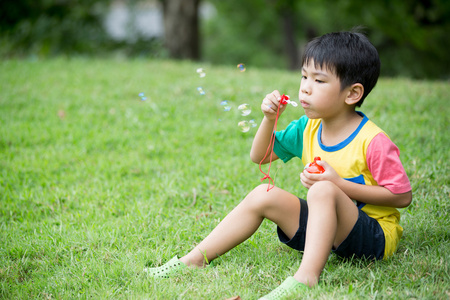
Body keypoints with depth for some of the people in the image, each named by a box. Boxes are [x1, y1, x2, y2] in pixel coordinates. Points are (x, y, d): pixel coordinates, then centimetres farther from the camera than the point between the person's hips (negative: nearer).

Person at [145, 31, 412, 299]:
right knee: (264, 194, -3)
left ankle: (305, 278, -48)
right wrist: (270, 119, -5)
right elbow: (260, 156, 15)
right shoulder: (308, 129, 4)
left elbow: (403, 196, -16)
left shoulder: (372, 141, -18)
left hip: (374, 236, -7)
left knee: (323, 190, -33)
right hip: (325, 228, 7)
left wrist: (339, 184, -22)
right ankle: (195, 260, -1)